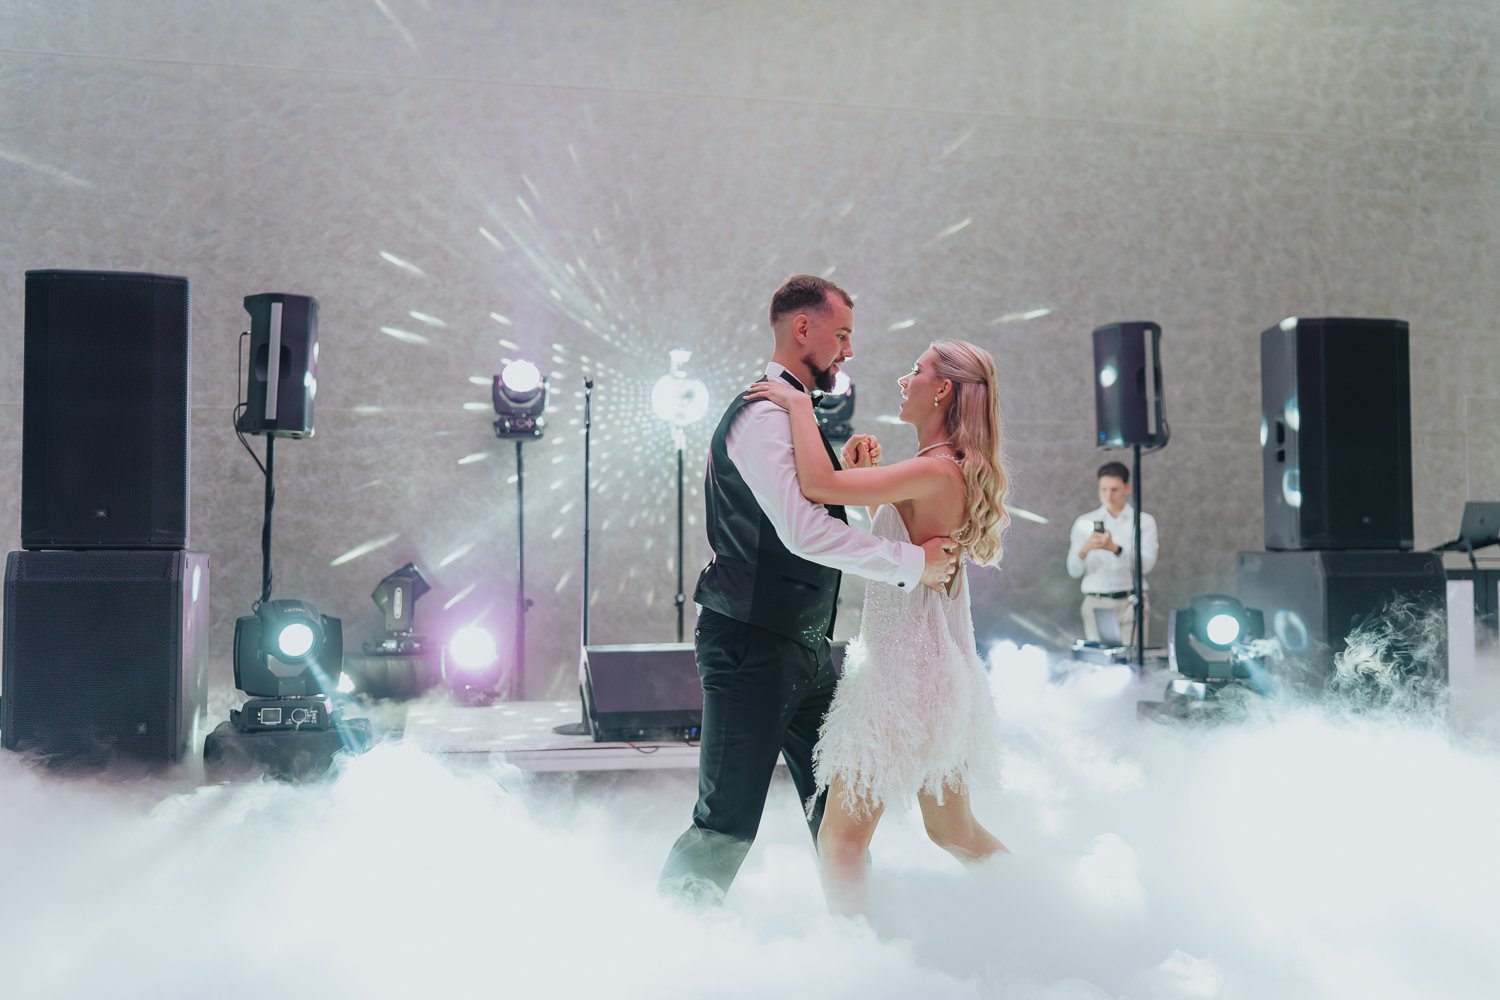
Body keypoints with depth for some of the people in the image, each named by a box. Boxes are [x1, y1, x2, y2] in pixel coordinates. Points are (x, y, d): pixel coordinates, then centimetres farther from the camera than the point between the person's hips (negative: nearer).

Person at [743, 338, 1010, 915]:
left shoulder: (937, 471, -20)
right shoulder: (951, 472, 11)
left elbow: (818, 485, -30)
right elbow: (895, 538, 24)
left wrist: (799, 404, -16)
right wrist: (865, 476, 11)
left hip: (906, 673, -10)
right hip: (935, 670, 10)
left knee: (839, 841, -2)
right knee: (953, 831, 22)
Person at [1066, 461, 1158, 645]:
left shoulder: (1144, 521, 4)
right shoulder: (1084, 523, 5)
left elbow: (1147, 564, -10)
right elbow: (1074, 571, 0)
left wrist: (1115, 549, -26)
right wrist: (1084, 551, -21)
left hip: (1132, 602, 0)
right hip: (1096, 604, 1)